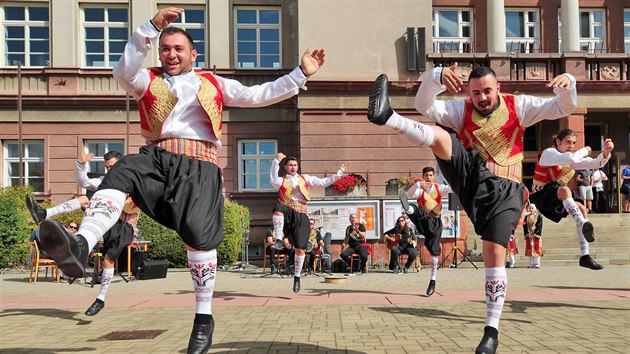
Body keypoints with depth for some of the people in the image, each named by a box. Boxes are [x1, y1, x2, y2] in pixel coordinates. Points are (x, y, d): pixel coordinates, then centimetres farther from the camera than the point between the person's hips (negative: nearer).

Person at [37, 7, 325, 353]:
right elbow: (122, 71, 1)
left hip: (198, 165, -1)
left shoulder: (213, 84, 24)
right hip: (157, 157, 1)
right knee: (119, 173, -32)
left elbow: (259, 95, 21)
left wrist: (301, 73, 16)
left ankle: (203, 318, -5)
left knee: (199, 232, -19)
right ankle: (80, 248, -52)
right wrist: (150, 28, -8)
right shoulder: (148, 81, 23)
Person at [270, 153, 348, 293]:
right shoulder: (281, 181, 11)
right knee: (278, 207, -39)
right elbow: (273, 180, -13)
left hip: (301, 216, 2)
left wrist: (340, 173, 8)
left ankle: (297, 277, 13)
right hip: (286, 214, -2)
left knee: (300, 249, -3)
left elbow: (323, 182, 16)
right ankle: (279, 241, -43)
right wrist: (276, 161, -23)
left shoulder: (305, 178, 19)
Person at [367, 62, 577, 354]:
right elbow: (423, 105, -3)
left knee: (495, 252, -13)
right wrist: (436, 77, -22)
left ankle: (492, 330, -5)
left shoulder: (519, 106, 11)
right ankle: (386, 116, -45)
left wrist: (567, 84, -17)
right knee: (438, 135, -20)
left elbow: (563, 108, 5)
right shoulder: (461, 110, 11)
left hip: (504, 190, -1)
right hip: (470, 176, 2)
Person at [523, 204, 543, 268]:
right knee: (530, 250, 3)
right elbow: (524, 226, 8)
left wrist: (535, 234, -14)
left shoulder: (539, 216, 2)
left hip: (536, 236, -4)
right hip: (529, 236, 4)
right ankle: (531, 264, 7)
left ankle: (537, 264, -2)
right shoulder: (526, 217, 14)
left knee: (536, 249, -5)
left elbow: (539, 226, -6)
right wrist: (527, 234, -4)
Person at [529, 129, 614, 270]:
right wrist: (585, 150, -12)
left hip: (556, 199, 8)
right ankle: (583, 225, -56)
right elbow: (571, 159, -31)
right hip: (540, 196, -8)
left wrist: (606, 151, -19)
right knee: (564, 190, -35)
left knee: (582, 208, -7)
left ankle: (585, 256, -7)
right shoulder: (548, 153, -13)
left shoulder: (571, 157, 10)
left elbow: (595, 164, 1)